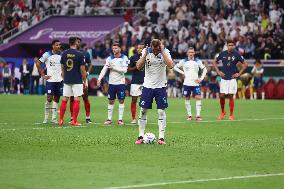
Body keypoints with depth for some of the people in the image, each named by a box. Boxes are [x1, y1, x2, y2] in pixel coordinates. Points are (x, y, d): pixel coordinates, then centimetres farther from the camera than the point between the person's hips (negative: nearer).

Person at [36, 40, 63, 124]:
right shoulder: (47, 55, -5)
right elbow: (38, 63, -1)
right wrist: (43, 75, -3)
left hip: (60, 80, 4)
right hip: (50, 80, -4)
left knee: (56, 99, 5)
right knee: (49, 98, -7)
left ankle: (54, 118, 11)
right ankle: (46, 117, 4)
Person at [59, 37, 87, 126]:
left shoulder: (64, 53, 3)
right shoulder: (79, 54, -10)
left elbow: (62, 68, 11)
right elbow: (82, 70, -9)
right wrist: (84, 81, 1)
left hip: (67, 80, 4)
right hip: (77, 81, -4)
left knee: (64, 100, 8)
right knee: (76, 100, 0)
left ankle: (61, 120, 7)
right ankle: (74, 121, -1)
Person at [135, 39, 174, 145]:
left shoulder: (165, 52, -9)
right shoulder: (146, 51, -5)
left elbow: (171, 66, -25)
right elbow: (138, 67, -11)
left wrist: (162, 52, -25)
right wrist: (145, 54, -21)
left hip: (160, 86, -1)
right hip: (148, 85, 1)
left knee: (161, 111, -4)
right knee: (143, 111, 0)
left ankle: (161, 137, 0)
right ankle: (141, 136, 7)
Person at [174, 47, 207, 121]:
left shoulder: (198, 61, 4)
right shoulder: (183, 61, 2)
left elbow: (204, 69, 11)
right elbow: (175, 67, 10)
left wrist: (201, 78, 0)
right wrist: (182, 72, -3)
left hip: (196, 83, 0)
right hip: (187, 83, 0)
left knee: (198, 98, -11)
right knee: (187, 98, 3)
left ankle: (198, 115, -8)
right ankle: (189, 115, 12)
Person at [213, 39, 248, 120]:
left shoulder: (237, 54, -3)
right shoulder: (222, 54, 2)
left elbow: (245, 64, 5)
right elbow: (214, 62, 15)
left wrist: (239, 73, -1)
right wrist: (218, 72, 5)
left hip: (232, 78, -2)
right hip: (224, 78, 2)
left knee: (231, 96, -3)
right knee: (222, 96, -2)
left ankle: (231, 115, 6)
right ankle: (222, 112, 20)